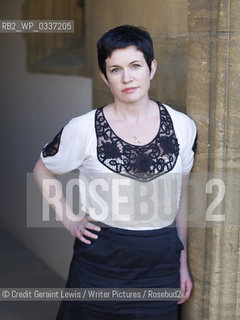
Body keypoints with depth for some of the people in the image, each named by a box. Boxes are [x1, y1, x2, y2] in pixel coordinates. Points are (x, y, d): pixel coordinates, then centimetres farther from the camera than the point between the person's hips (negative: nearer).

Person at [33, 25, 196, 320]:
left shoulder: (182, 126, -1)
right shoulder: (85, 129, -9)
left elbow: (181, 196, 8)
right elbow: (42, 171, 7)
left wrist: (182, 262, 11)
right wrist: (69, 220, -3)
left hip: (160, 262, 2)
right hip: (101, 261, -1)